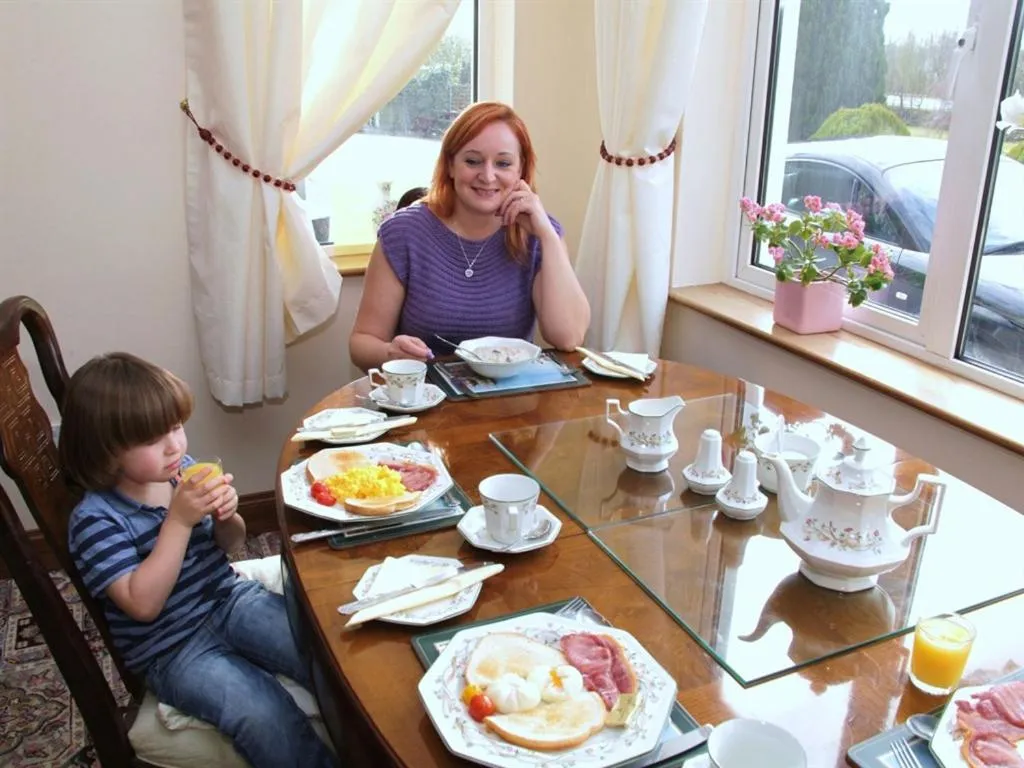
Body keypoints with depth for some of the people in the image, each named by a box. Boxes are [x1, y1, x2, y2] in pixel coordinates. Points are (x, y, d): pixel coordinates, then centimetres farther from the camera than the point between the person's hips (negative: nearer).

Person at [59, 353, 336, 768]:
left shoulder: (182, 470, -2)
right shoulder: (95, 519, -16)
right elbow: (143, 604, -24)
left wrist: (227, 517, -12)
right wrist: (179, 520, -28)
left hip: (231, 600, 5)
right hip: (172, 647, -5)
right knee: (269, 719, -26)